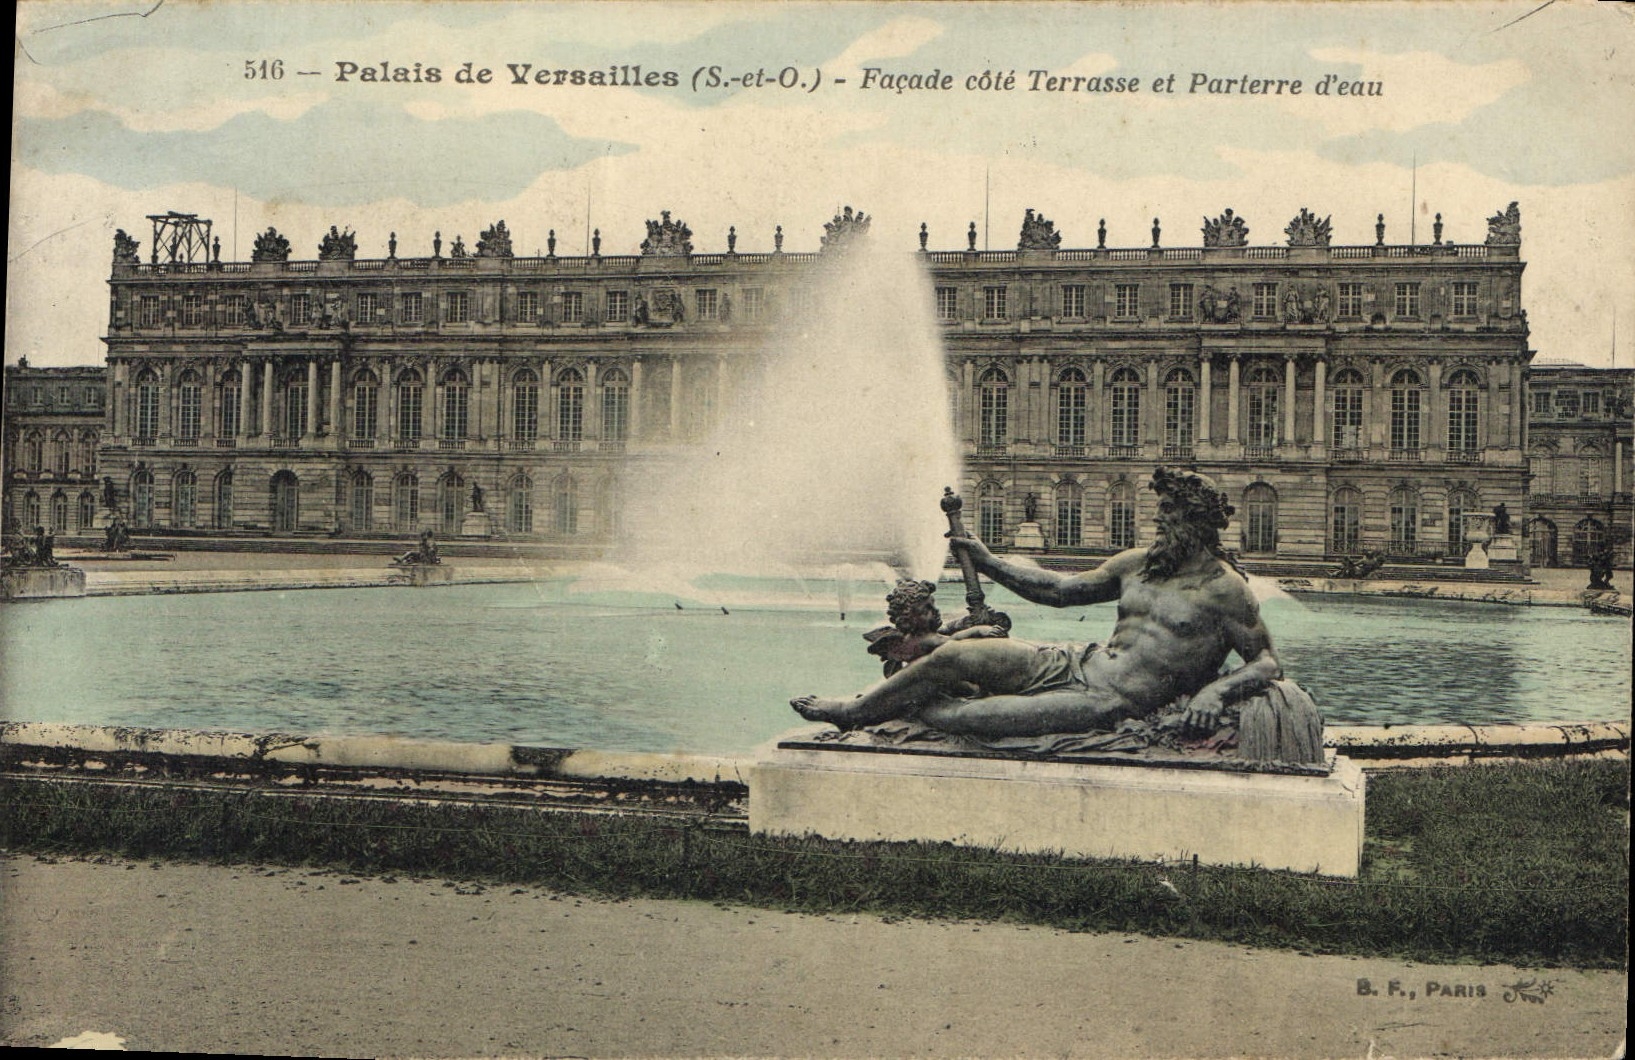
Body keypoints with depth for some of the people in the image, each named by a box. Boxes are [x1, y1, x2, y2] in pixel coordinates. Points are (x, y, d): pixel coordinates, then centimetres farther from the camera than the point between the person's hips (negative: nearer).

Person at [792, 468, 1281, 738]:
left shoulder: (1225, 589, -6)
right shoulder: (1139, 564, 13)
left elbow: (1269, 663, -3)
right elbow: (1062, 590, 20)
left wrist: (1216, 691, -22)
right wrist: (988, 562, 19)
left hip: (1112, 703, -6)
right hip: (1075, 665, 7)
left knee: (976, 718, -22)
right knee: (953, 654, -11)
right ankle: (854, 706, 9)